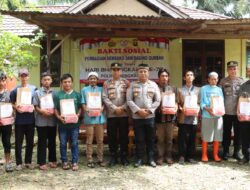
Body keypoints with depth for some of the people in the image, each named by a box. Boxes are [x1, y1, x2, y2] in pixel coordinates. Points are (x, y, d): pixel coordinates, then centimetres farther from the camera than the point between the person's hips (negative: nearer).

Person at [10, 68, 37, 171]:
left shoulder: (33, 88, 4)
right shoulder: (15, 89, 2)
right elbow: (12, 104, 5)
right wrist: (16, 107, -15)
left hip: (30, 119, 1)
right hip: (19, 119, -1)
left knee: (30, 141, 8)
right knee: (18, 142, 3)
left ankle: (28, 161, 21)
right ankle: (19, 163, 13)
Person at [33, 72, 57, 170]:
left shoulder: (54, 93, 8)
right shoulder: (37, 92, 2)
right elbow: (35, 106, -2)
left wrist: (53, 112, -10)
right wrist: (42, 111, -19)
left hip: (52, 121, 2)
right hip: (41, 121, -2)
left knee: (52, 141, 11)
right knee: (42, 142, 2)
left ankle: (52, 160, 23)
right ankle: (42, 162, 8)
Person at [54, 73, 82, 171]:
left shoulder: (77, 94, 5)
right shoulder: (58, 95, 3)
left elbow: (80, 107, 6)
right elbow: (55, 109, 2)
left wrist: (77, 115, -11)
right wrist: (59, 117, -13)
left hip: (74, 122, 0)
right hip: (62, 123, 0)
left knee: (74, 143, 4)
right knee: (63, 143, 8)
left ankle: (75, 162, 12)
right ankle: (64, 162, 19)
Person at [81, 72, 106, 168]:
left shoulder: (101, 89, 11)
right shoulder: (84, 89, 9)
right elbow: (83, 103, 4)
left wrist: (102, 108, -13)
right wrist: (86, 109, -15)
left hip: (100, 117, 1)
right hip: (89, 117, -1)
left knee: (100, 140, 6)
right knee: (89, 140, 1)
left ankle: (100, 159, 15)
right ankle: (89, 160, 7)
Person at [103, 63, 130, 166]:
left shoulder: (126, 82, 7)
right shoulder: (106, 83, 5)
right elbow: (105, 98, -3)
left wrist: (122, 108, -13)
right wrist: (115, 108, -12)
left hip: (124, 114, 0)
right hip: (111, 114, 0)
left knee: (124, 136, 5)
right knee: (112, 136, 4)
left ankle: (124, 157, 16)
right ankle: (113, 157, 15)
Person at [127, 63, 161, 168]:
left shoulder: (153, 85, 5)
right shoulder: (133, 85, 3)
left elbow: (157, 100, 3)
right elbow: (129, 100, -2)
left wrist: (149, 110, -9)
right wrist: (138, 110, -12)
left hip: (150, 116, 1)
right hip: (137, 117, -1)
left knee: (150, 139, 6)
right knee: (139, 139, 4)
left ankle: (151, 159, 17)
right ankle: (139, 159, 15)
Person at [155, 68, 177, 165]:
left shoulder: (173, 88, 12)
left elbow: (176, 101, 12)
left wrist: (175, 107, -8)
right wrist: (158, 108, -17)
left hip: (170, 116, 3)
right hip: (159, 116, -2)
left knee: (169, 138, 8)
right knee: (160, 138, 4)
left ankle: (168, 156, 18)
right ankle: (160, 156, 12)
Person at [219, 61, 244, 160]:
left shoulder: (241, 81, 4)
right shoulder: (223, 81, 2)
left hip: (239, 111, 1)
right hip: (227, 111, -1)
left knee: (238, 132, 8)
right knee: (226, 132, 8)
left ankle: (237, 152, 21)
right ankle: (225, 151, 20)